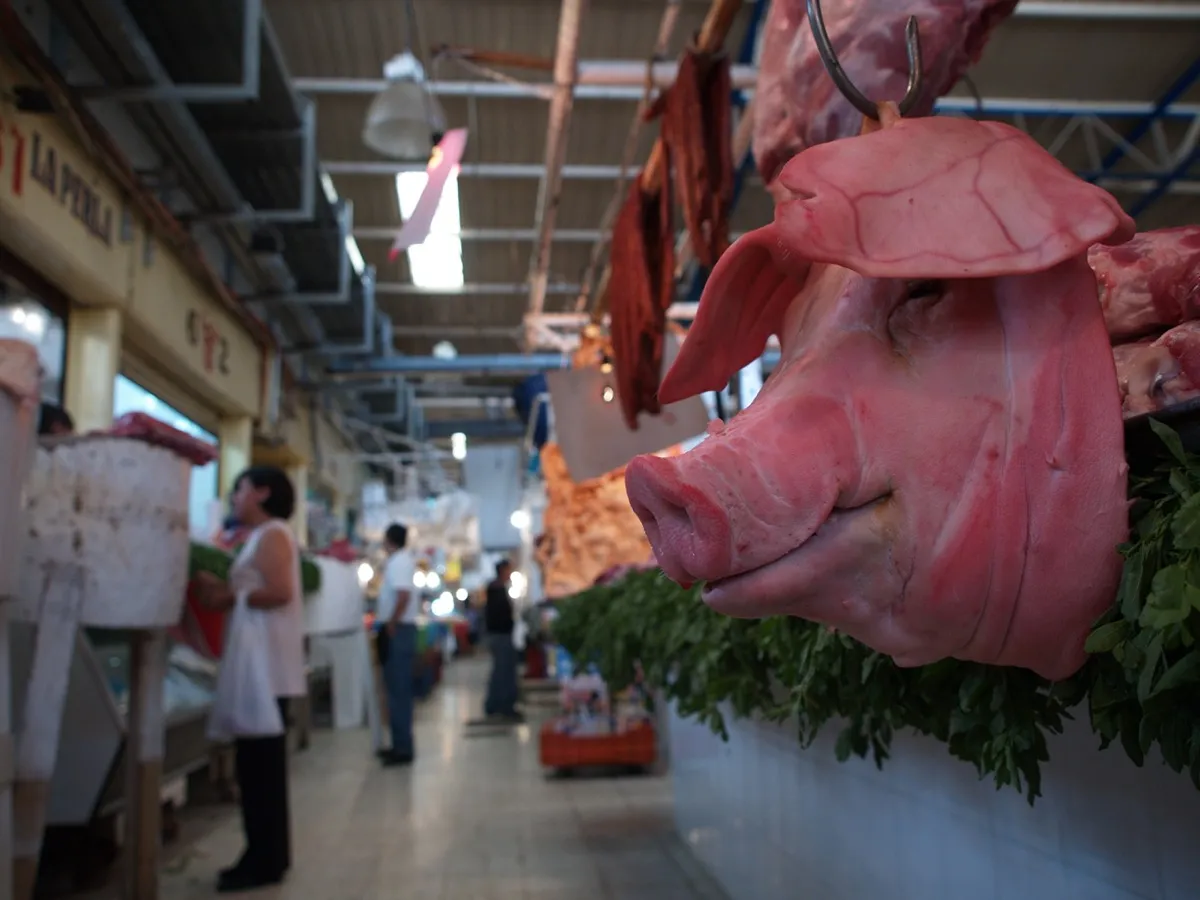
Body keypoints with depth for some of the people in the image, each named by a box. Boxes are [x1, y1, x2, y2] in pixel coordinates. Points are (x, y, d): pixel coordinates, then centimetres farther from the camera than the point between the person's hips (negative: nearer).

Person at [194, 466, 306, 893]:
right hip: (257, 663, 10)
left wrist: (229, 598, -12)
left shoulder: (272, 534, -8)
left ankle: (265, 862, 2)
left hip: (268, 663, -10)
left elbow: (280, 592, -20)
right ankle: (265, 856, 20)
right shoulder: (260, 537, 21)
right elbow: (254, 590, 16)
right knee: (257, 761, 12)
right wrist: (222, 588, 4)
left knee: (261, 762, -6)